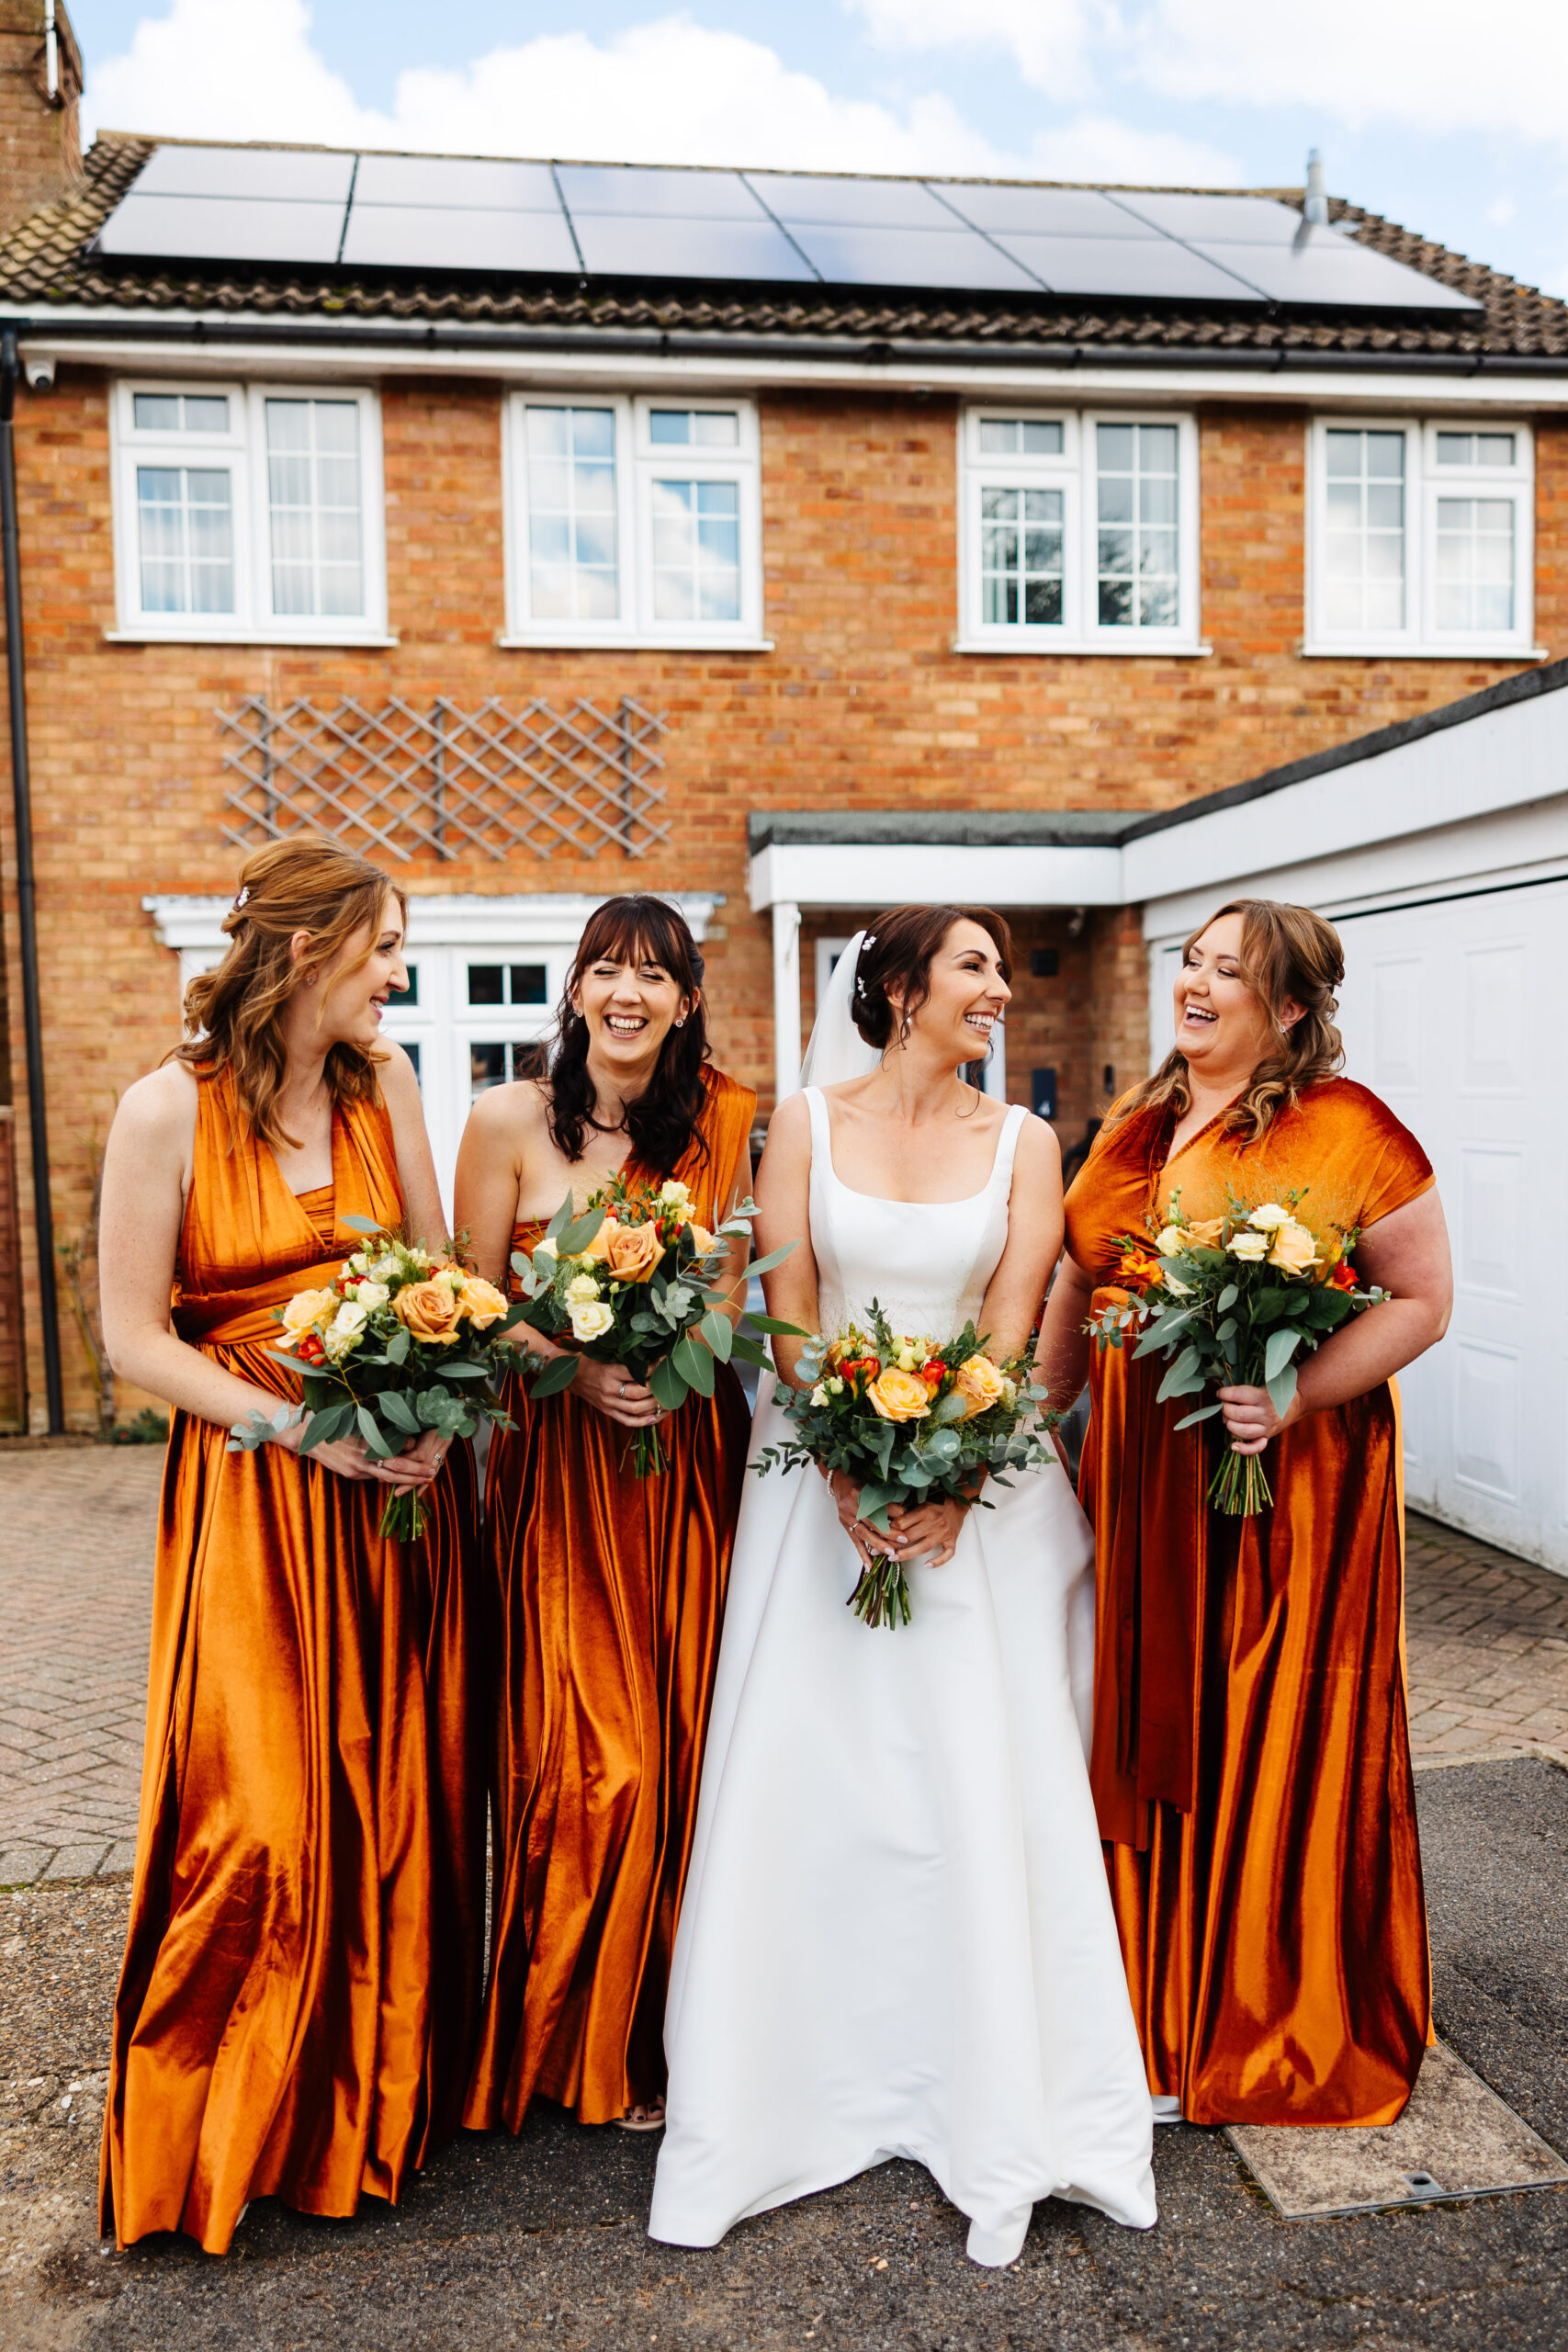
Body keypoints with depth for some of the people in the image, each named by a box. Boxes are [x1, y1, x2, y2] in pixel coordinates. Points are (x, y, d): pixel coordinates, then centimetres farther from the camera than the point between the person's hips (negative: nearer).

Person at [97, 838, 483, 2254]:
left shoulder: (384, 1084, 5)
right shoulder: (171, 1108, -8)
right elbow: (135, 1338, -8)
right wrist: (309, 1427, -16)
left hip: (401, 1489, 4)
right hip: (251, 1495, -4)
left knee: (400, 1795, 11)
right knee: (260, 1820, -1)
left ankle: (381, 2089, 33)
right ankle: (226, 2133, 24)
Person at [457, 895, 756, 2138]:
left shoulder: (717, 1118, 5)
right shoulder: (509, 1121, -2)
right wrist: (582, 1370, -16)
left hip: (691, 1447, 2)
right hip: (558, 1458, -2)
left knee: (688, 1736, 5)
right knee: (585, 1753, -1)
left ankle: (676, 2017, 25)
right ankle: (579, 2038, 21)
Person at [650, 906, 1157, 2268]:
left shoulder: (1022, 1144, 4)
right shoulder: (809, 1127, 1)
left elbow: (1011, 1327, -4)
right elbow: (788, 1316, -4)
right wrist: (850, 1475, -14)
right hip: (823, 1469, 0)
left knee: (984, 1780, 0)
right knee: (804, 1774, 2)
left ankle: (998, 2115, 16)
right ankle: (788, 2093, 20)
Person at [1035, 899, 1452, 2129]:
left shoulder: (1343, 1128, -10)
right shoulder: (1138, 1129, 9)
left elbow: (1424, 1300, -9)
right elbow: (1079, 1288, 17)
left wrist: (1296, 1395, -22)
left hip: (1291, 1486, -6)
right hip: (1141, 1476, 6)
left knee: (1277, 1743, 6)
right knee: (1150, 1731, 14)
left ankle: (1289, 2033, 29)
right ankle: (1161, 1995, 35)